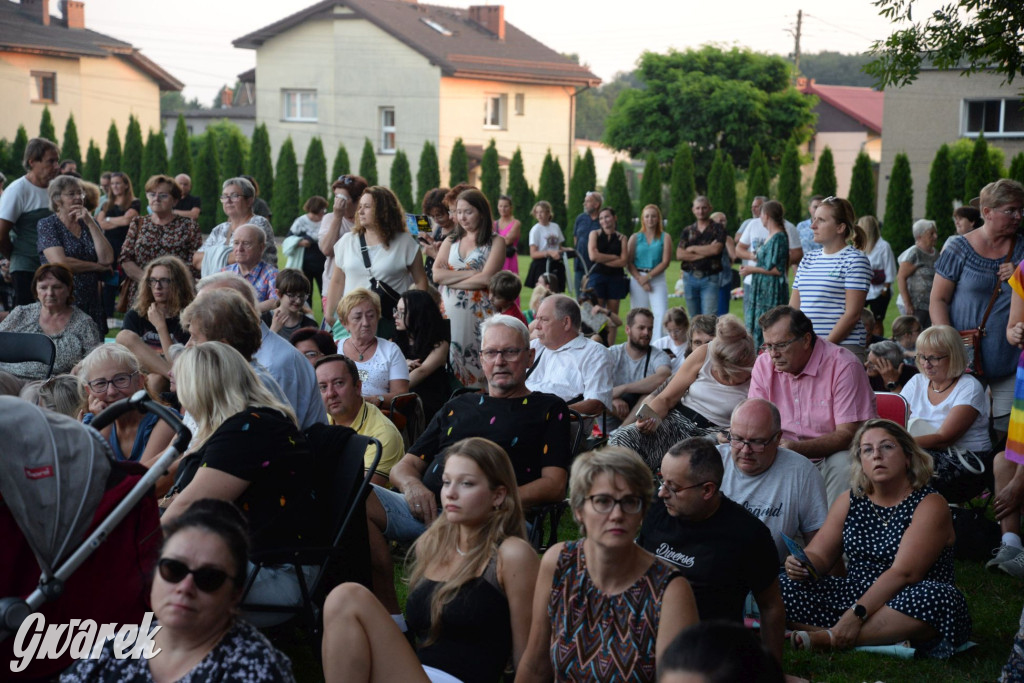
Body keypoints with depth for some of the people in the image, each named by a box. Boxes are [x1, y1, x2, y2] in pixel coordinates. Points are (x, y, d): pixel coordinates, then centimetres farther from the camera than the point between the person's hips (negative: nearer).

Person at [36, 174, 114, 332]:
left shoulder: (89, 223, 14)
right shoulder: (47, 225, 1)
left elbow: (108, 259, -1)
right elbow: (60, 263, -13)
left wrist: (91, 223, -5)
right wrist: (97, 267, -2)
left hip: (91, 304, 4)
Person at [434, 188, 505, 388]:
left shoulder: (495, 242, 3)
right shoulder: (450, 242, 16)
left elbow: (486, 278, -10)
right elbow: (436, 275, 1)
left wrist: (450, 279, -3)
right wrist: (471, 273, -7)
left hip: (479, 312, -4)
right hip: (449, 311, 4)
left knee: (476, 364, -7)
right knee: (449, 362, -1)